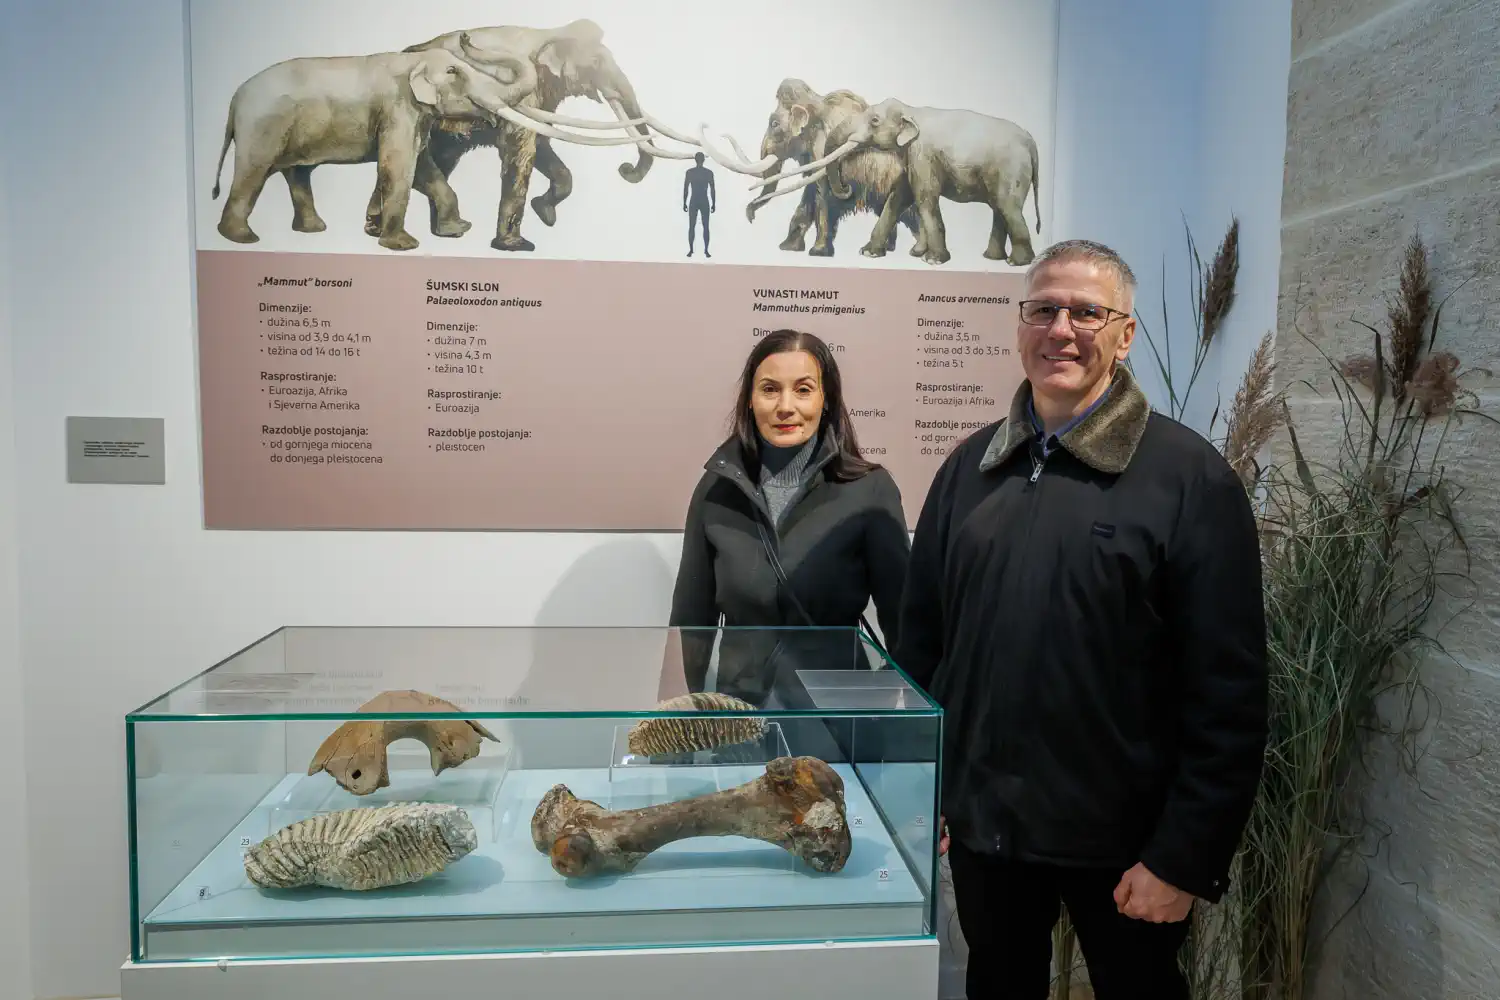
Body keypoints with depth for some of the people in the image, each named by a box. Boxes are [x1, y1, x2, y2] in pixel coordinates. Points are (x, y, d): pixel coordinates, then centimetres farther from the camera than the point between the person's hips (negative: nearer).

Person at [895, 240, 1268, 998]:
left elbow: (1228, 692, -11)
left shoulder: (1189, 478, -10)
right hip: (979, 822, 4)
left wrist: (1184, 854, -12)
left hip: (1120, 840, -3)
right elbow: (920, 640, 6)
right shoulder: (969, 468, 3)